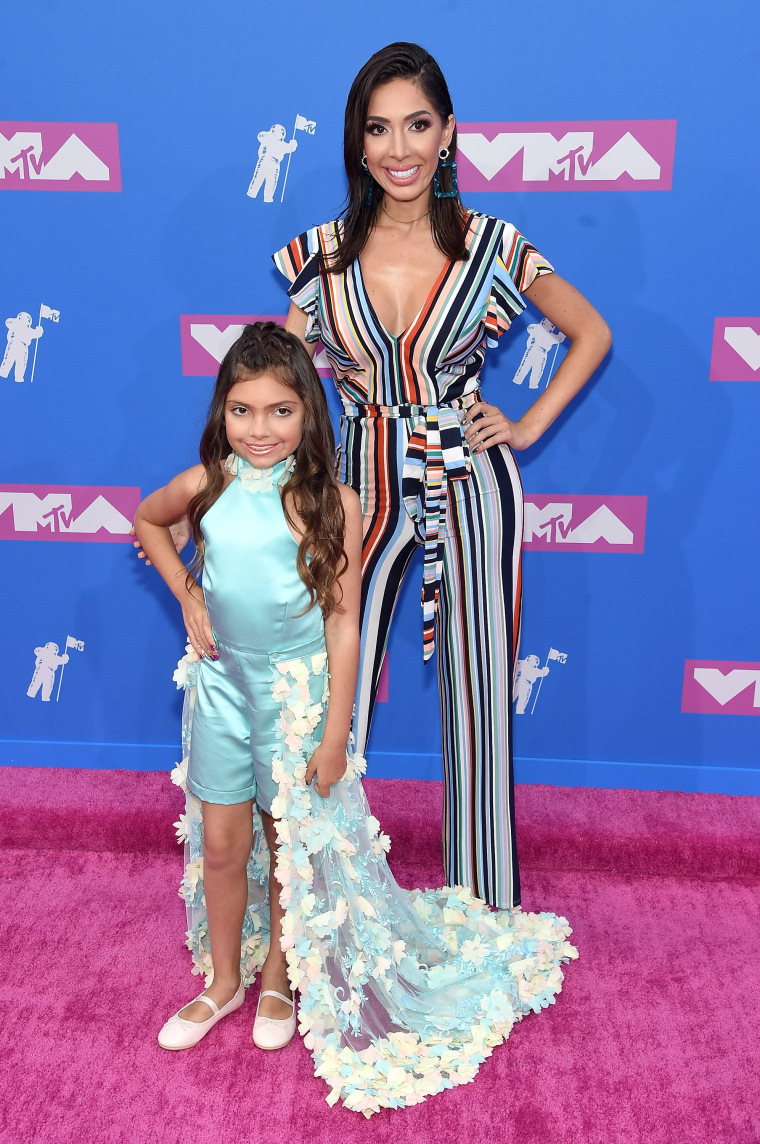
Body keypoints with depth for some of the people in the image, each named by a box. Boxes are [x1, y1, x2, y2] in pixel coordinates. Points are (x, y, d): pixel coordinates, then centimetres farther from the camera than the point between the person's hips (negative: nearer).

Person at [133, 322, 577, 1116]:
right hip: (222, 681, 3)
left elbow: (344, 619, -13)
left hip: (296, 686, -3)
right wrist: (186, 595, 3)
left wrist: (334, 730, -13)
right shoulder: (206, 485, -5)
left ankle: (280, 976, 38)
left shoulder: (328, 501, -15)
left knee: (291, 843, 12)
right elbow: (147, 522, 17)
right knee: (220, 843, 13)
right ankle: (223, 979, 37)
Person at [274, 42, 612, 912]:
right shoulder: (323, 253, -1)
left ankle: (483, 906, 30)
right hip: (364, 488, 1)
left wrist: (529, 426, 1)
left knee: (478, 693, 8)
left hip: (470, 487, -1)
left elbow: (591, 334, 8)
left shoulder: (493, 245, -5)